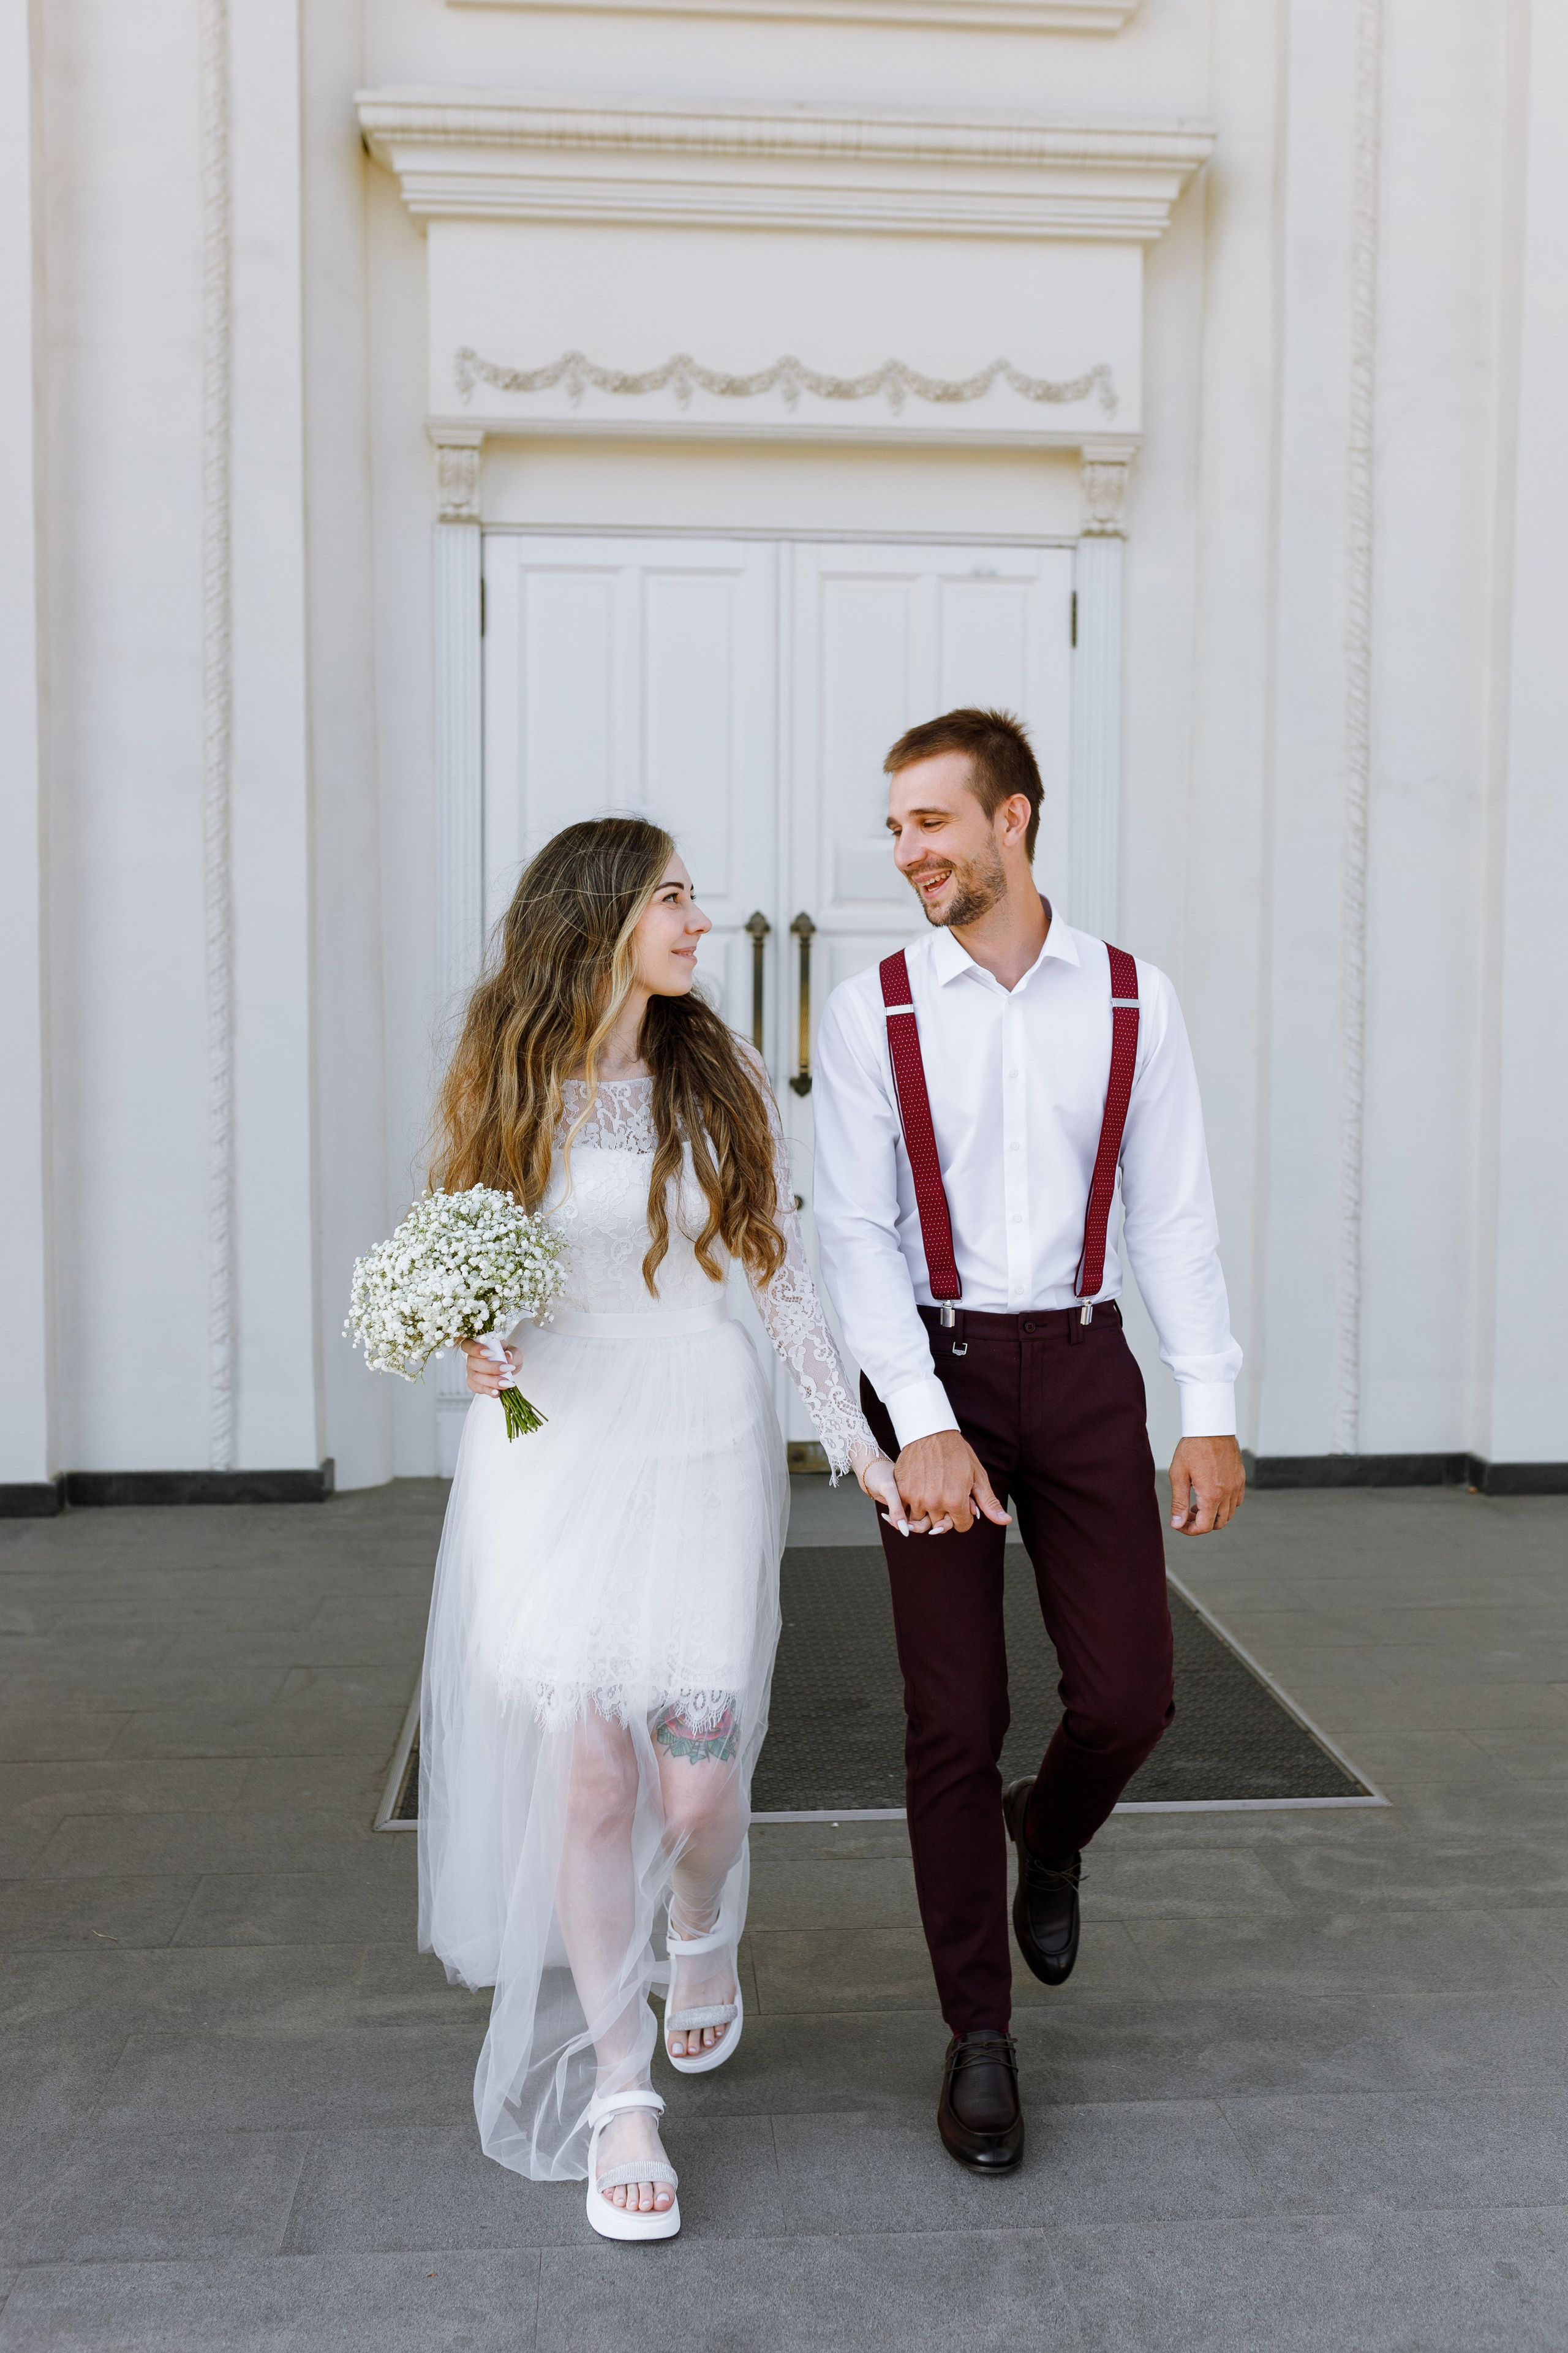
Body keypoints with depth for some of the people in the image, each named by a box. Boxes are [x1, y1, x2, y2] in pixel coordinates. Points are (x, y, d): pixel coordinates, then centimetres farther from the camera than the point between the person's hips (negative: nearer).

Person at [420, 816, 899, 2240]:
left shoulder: (720, 1077, 3)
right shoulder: (501, 1086, 0)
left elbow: (780, 1265, 5)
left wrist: (851, 1429, 1)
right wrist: (474, 1349, -11)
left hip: (703, 1439, 1)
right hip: (548, 1442, 0)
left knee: (695, 1778, 0)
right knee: (586, 1776, -2)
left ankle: (701, 1936, 38)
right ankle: (620, 2094, 17)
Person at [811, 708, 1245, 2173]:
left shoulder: (1132, 1002, 1)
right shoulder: (871, 1012, -2)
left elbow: (1173, 1214, 2)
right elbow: (854, 1231, -6)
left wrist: (1212, 1414, -2)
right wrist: (924, 1429, -15)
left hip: (1082, 1364, 1)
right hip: (932, 1370, -1)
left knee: (1128, 1692, 0)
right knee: (955, 1721, 3)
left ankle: (1049, 1833, 38)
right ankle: (979, 2037, 21)